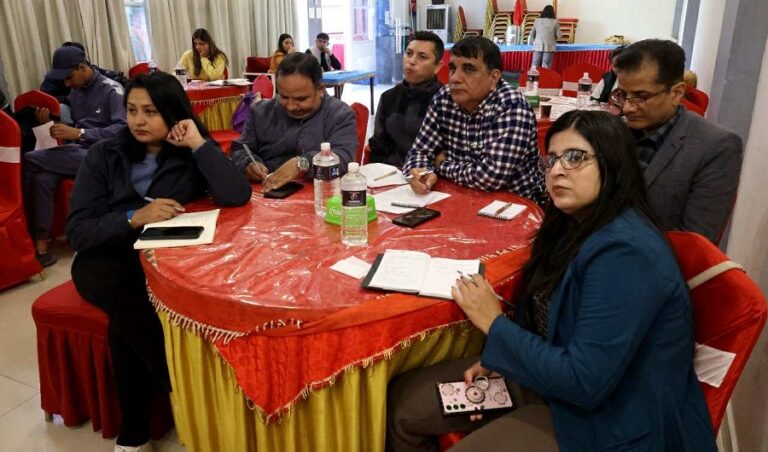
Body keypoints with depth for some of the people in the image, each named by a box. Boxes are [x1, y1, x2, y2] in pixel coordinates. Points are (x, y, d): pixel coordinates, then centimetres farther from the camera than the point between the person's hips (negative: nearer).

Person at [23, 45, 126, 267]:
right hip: (78, 152, 7)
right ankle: (40, 245, -22)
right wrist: (50, 123, 2)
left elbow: (123, 129, -20)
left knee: (29, 160, -21)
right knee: (42, 179, -25)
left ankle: (28, 234, -9)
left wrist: (79, 133, -26)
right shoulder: (75, 93, 18)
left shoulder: (111, 90, -6)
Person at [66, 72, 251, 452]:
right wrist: (135, 217, -22)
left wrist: (198, 143, -18)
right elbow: (77, 231, -5)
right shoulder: (104, 155, 2)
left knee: (128, 320, -32)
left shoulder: (189, 156, 0)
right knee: (125, 295, -34)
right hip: (105, 257, 1)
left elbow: (237, 196, -20)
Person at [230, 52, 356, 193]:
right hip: (264, 193, 4)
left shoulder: (340, 115, 0)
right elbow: (240, 150, 15)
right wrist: (249, 164, -7)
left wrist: (301, 164, -28)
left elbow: (344, 157, -14)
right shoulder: (260, 112, 12)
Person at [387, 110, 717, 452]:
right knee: (401, 402, 2)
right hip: (554, 373, 8)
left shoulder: (626, 253, -27)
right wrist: (496, 358, -8)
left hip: (604, 420, -8)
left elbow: (585, 383, -29)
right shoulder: (576, 225, 1)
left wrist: (495, 324, -19)